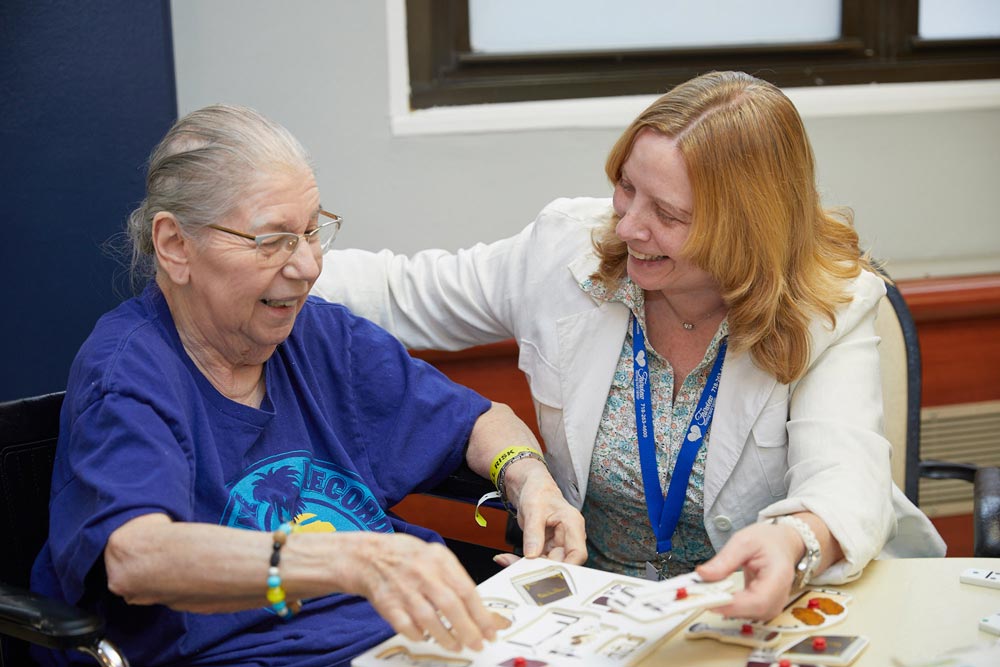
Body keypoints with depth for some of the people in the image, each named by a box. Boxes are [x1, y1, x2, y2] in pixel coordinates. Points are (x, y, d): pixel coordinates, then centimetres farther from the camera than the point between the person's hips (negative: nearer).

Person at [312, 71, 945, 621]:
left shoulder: (831, 309, -14)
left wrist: (796, 540, -51)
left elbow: (845, 476, -27)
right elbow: (403, 293, 6)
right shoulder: (570, 249, -6)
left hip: (756, 609, -1)